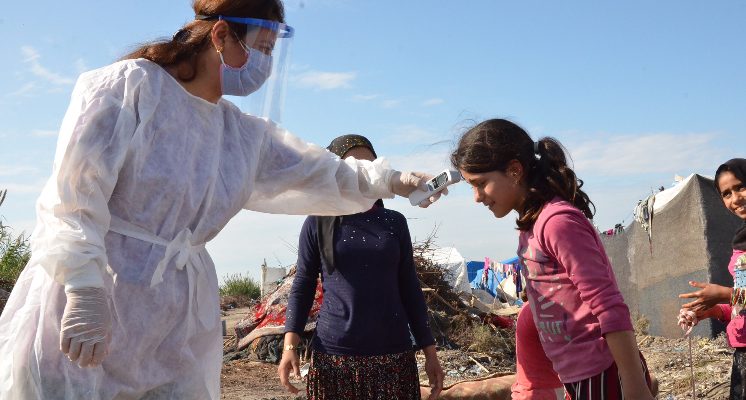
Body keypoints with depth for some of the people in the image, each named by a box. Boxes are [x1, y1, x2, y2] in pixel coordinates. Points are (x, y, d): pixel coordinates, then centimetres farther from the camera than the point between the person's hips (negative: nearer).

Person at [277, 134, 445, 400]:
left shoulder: (394, 222, 6)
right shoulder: (318, 224, 1)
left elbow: (409, 288, 10)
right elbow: (303, 286, 3)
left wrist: (429, 351, 8)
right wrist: (290, 345, -9)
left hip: (394, 356, 2)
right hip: (333, 357, -1)